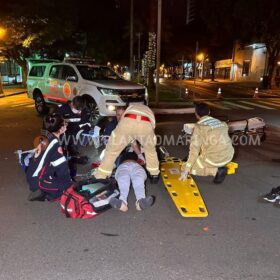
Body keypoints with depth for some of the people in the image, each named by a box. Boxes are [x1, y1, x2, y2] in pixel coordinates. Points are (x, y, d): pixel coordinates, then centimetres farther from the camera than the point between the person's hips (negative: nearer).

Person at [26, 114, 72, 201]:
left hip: (33, 177, 8)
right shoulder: (55, 145, -23)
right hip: (38, 180, -8)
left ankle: (42, 191, 8)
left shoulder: (46, 138, 3)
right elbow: (62, 168, -18)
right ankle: (44, 193, -3)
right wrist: (69, 180, -2)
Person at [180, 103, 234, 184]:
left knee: (184, 167, 7)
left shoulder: (199, 126, -10)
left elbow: (194, 149, -14)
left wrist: (186, 170, -11)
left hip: (214, 159, -8)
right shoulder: (221, 123, 8)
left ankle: (216, 171, -5)